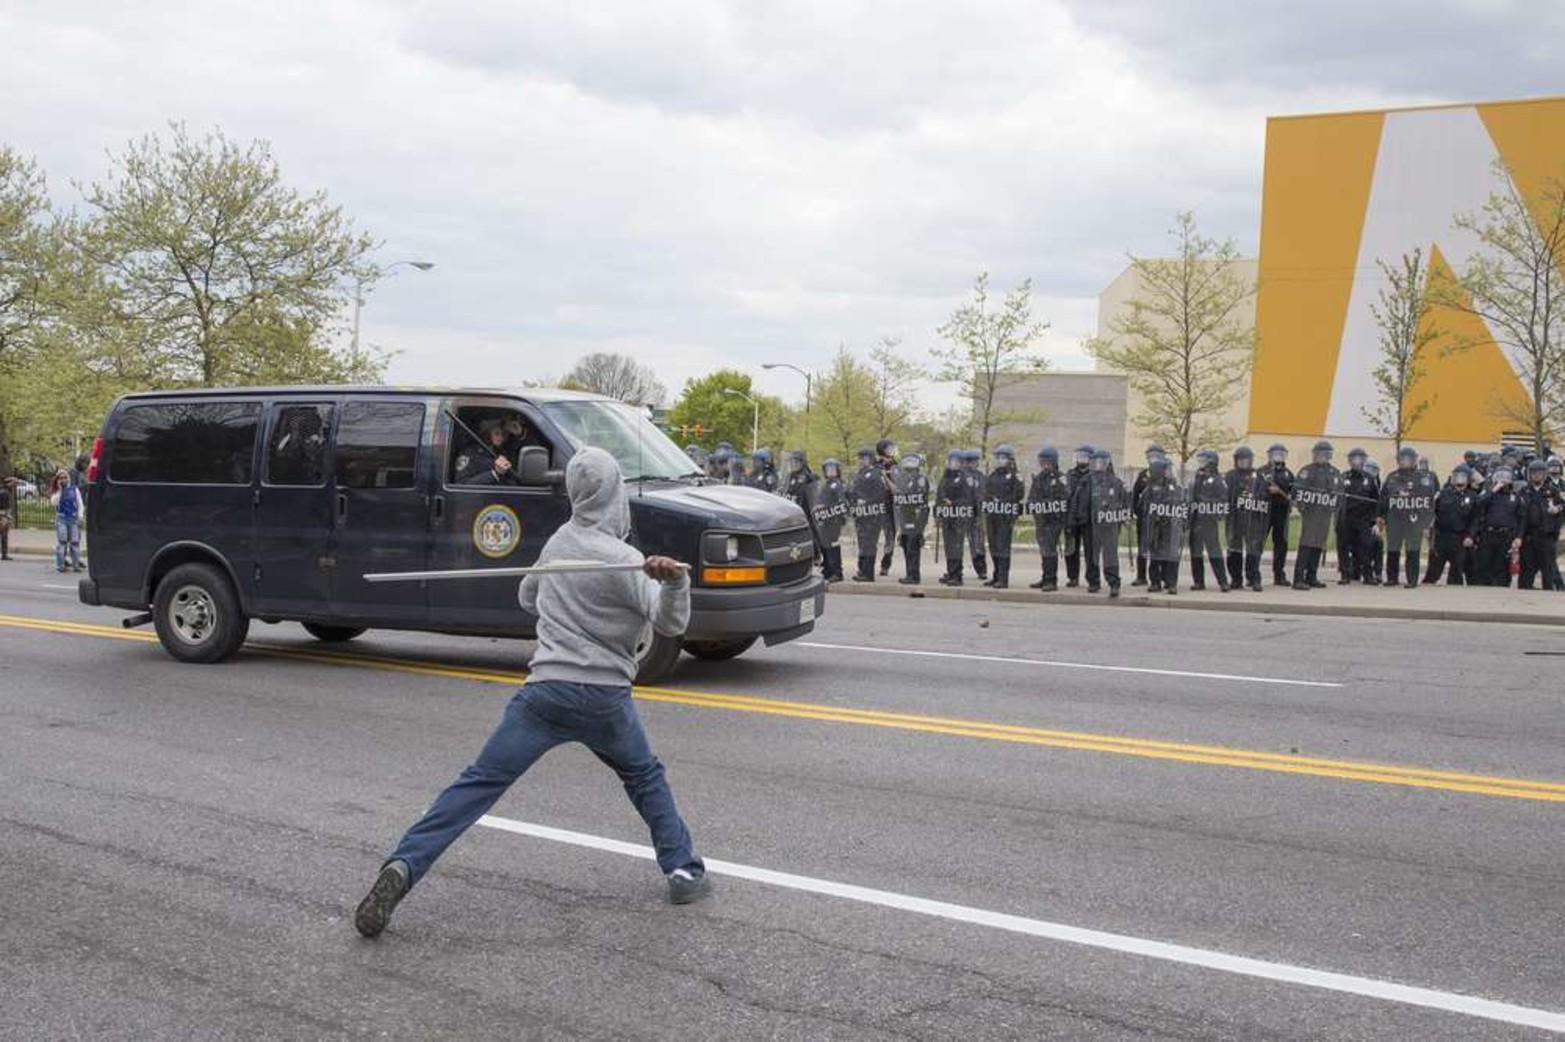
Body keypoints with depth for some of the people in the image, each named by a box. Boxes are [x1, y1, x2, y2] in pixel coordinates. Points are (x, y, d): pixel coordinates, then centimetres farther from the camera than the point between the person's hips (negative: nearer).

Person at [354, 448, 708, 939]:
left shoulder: (559, 541, 10)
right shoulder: (624, 560, -7)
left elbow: (527, 597, 26)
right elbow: (670, 623, -16)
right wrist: (674, 581, -34)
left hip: (545, 690, 3)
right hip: (605, 697, -2)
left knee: (479, 783, -2)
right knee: (645, 778, 21)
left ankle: (402, 866, -14)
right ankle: (684, 871, 18)